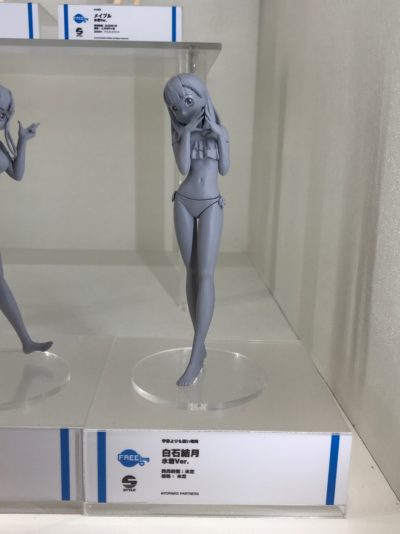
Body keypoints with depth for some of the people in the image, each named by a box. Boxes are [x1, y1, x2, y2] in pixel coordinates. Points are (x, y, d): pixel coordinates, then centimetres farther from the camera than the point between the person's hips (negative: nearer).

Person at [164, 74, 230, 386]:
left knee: (205, 275, -13)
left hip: (211, 206, -2)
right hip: (184, 204, 2)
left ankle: (194, 358, -13)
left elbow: (225, 169, 2)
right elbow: (183, 168, -9)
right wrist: (188, 131, -9)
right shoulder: (179, 133, 7)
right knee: (192, 273, 2)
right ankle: (201, 345, 15)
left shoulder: (220, 131, 8)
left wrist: (219, 136, -5)